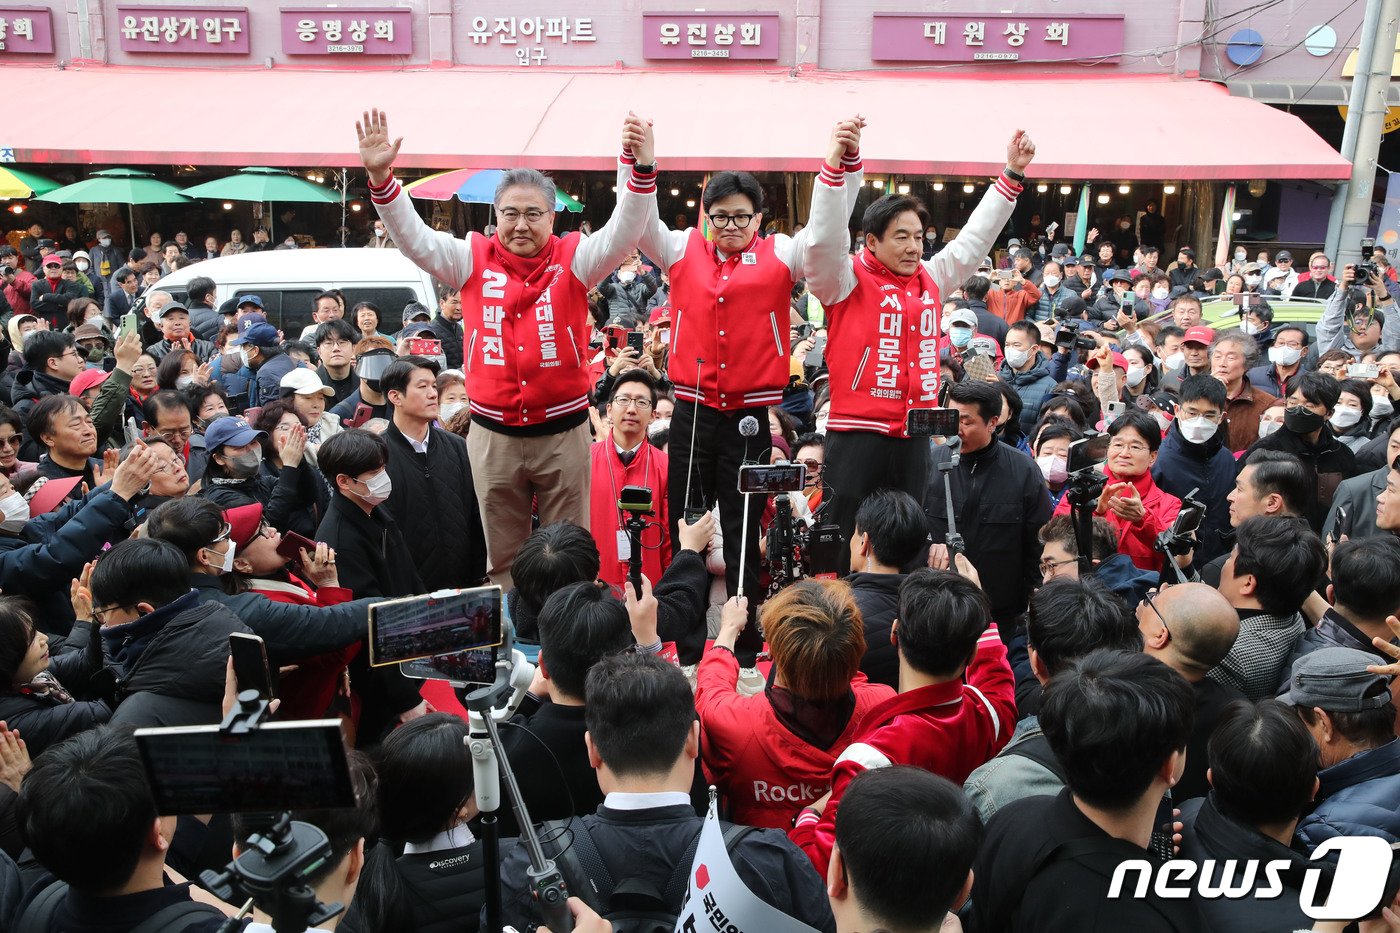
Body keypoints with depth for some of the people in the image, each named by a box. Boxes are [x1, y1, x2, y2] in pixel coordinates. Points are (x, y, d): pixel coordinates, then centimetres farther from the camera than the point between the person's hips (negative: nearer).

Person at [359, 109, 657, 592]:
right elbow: (412, 235, -2)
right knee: (503, 554, 13)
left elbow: (623, 231, -13)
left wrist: (642, 168, -29)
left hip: (563, 432, -1)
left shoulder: (573, 259, -1)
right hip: (493, 435, 2)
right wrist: (380, 176, -16)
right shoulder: (474, 259, 3)